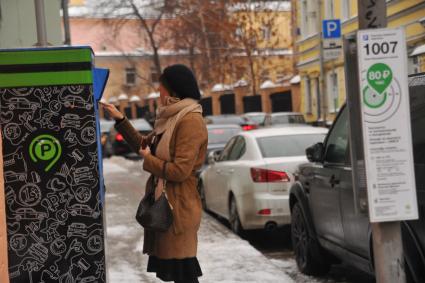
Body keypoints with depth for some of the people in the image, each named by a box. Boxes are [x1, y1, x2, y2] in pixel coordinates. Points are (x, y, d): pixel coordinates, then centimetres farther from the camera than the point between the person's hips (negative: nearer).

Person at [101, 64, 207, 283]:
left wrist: (149, 161, -9)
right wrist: (120, 120, 15)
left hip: (178, 206, -10)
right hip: (164, 202, 10)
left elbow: (179, 170, -24)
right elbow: (143, 145, 21)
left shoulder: (190, 121, -19)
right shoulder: (173, 119, 12)